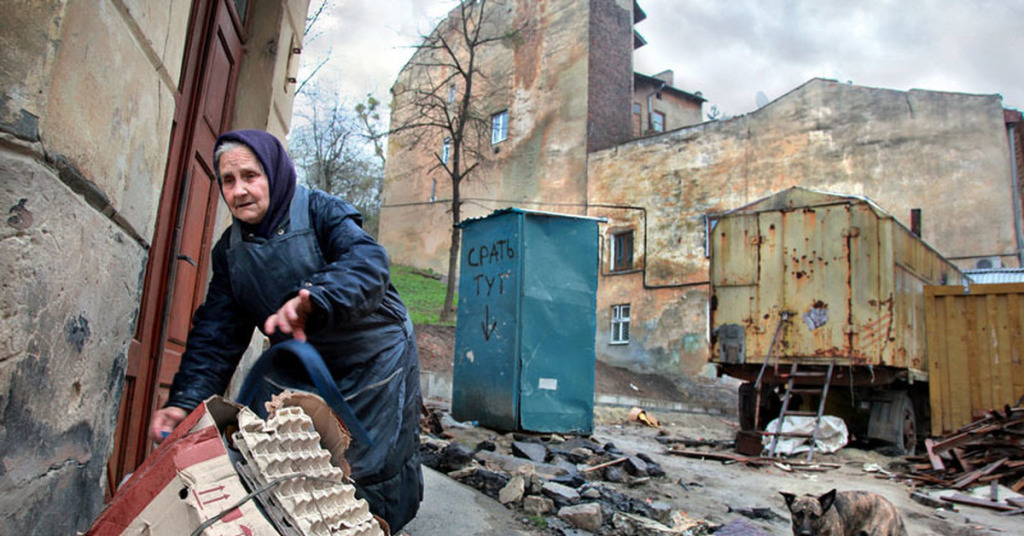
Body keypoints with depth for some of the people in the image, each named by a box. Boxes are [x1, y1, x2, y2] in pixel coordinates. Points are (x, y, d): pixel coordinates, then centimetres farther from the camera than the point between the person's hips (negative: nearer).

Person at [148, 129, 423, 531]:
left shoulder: (319, 210, -14)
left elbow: (369, 263, -32)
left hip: (372, 363, -5)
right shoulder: (230, 249, 4)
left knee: (372, 475, 3)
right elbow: (216, 332, 1)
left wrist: (314, 298, -50)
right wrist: (185, 400, -11)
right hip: (294, 373, 5)